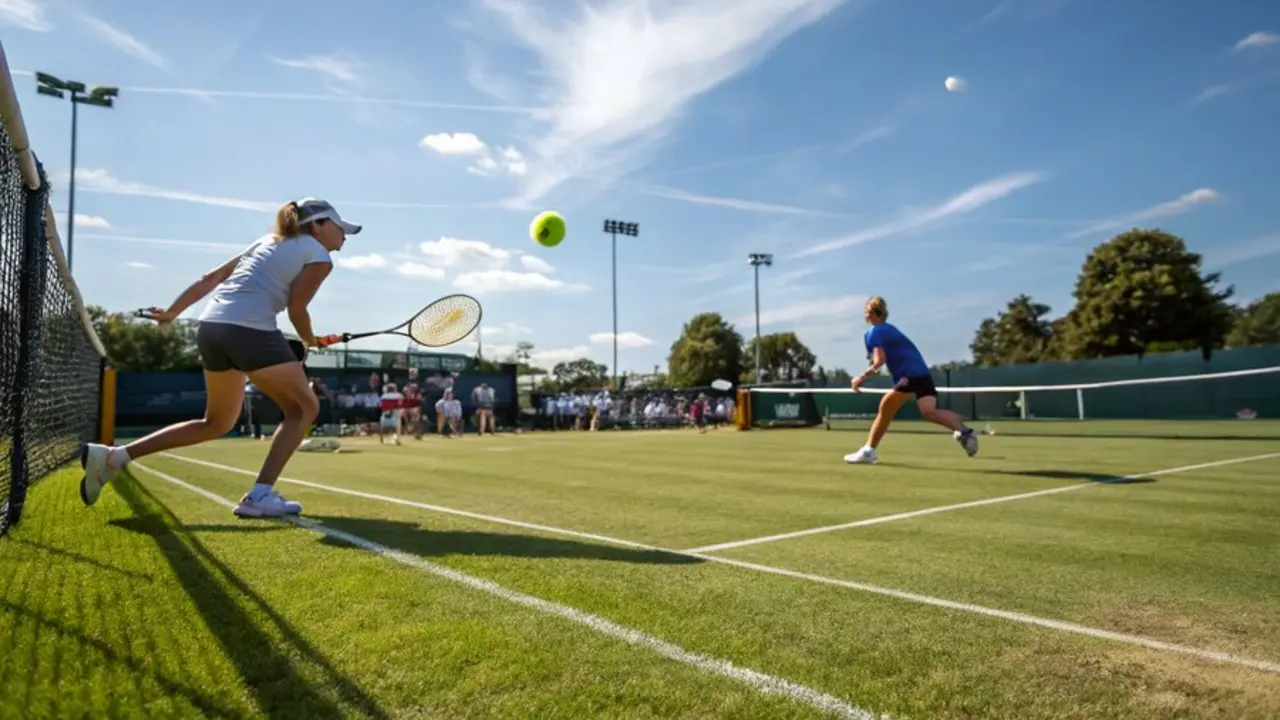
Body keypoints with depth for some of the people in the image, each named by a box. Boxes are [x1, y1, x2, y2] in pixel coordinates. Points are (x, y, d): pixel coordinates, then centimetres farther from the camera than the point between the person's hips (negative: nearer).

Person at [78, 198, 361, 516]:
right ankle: (259, 496, -2)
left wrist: (173, 311, 26)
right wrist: (309, 341, 14)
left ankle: (113, 455, 17)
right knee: (303, 407, 7)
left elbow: (210, 278, 24)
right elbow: (296, 309, -4)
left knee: (217, 423, 23)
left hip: (211, 328, 8)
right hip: (250, 331, -8)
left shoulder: (268, 241, 27)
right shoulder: (319, 256, 4)